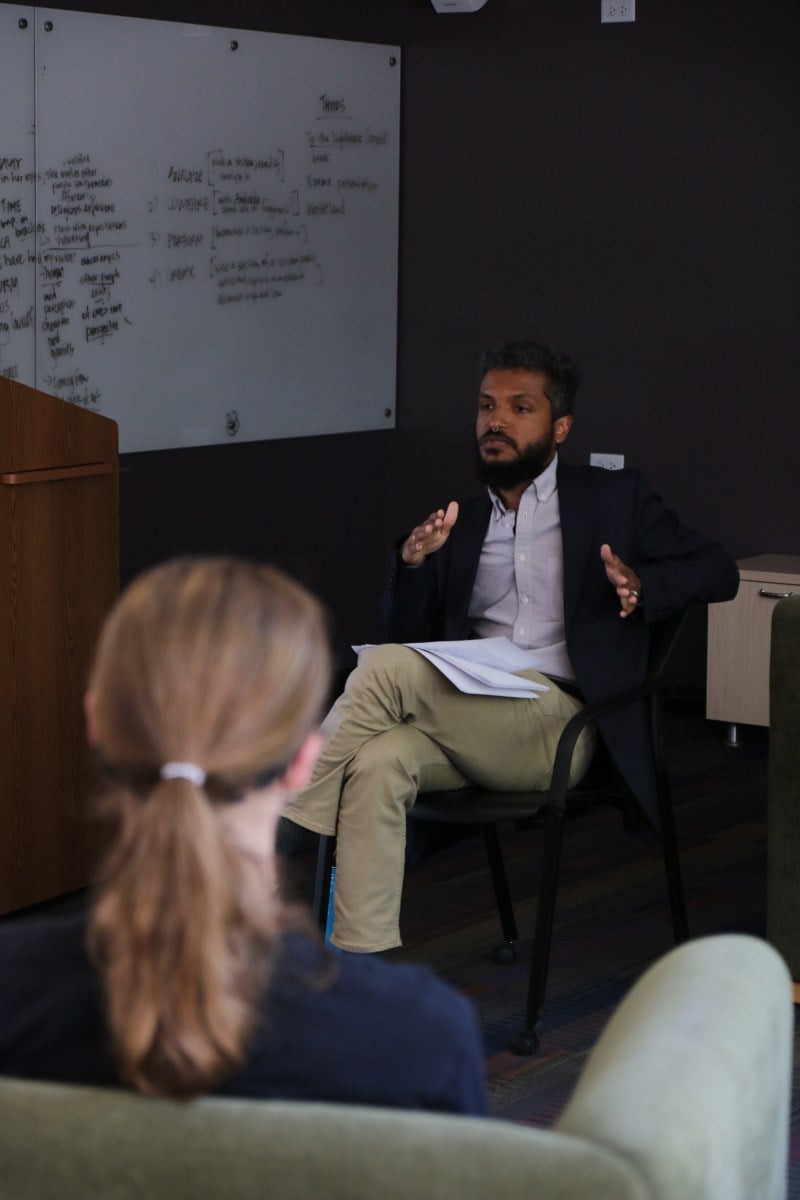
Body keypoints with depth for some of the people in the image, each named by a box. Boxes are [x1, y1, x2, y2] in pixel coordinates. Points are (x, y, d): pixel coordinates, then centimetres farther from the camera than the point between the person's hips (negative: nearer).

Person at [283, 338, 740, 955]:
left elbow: (718, 571, 8)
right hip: (469, 718, 4)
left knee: (384, 668, -26)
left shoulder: (615, 498, 13)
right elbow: (411, 636, 17)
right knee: (376, 762, -31)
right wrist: (413, 563, -4)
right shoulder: (462, 522, 23)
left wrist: (641, 586, -13)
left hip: (556, 722, -4)